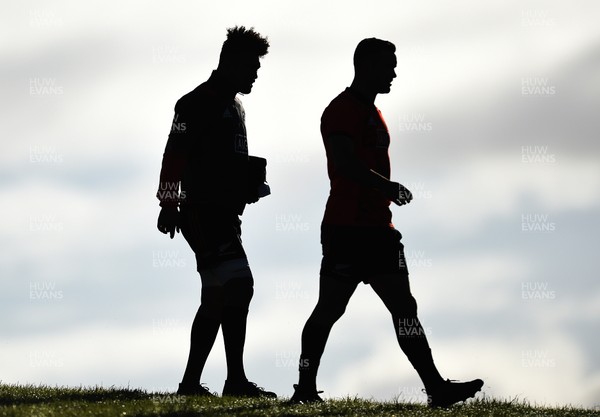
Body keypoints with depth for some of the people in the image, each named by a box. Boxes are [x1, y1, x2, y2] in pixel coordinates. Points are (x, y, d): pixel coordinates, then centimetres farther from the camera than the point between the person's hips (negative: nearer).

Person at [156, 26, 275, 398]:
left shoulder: (234, 107, 21)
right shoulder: (199, 103, -9)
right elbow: (175, 155, -16)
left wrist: (252, 183, 17)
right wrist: (169, 206, -20)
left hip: (224, 214, 10)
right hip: (203, 213, -10)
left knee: (217, 298, 10)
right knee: (237, 286, -16)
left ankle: (191, 382, 13)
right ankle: (236, 379, -16)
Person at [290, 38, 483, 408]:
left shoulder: (372, 112, 21)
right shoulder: (343, 110, -9)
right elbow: (344, 162, -22)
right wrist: (387, 187, -22)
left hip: (377, 228, 10)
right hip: (347, 228, -10)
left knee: (404, 308, 3)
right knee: (331, 308, -5)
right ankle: (306, 388, 2)